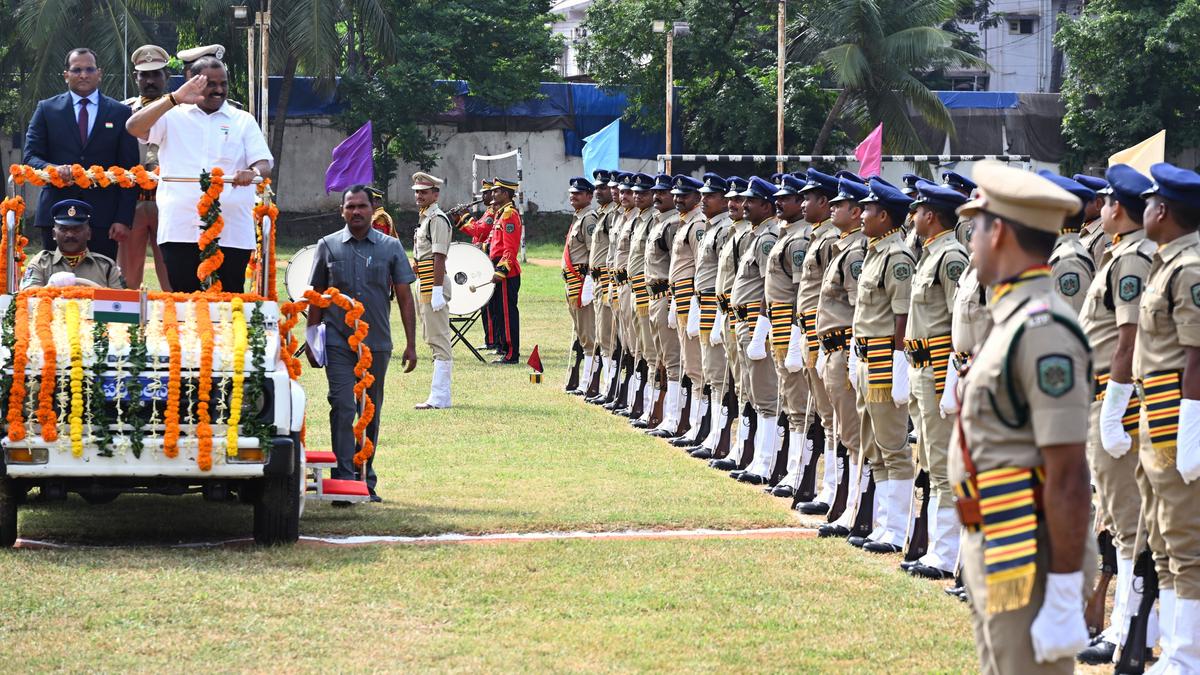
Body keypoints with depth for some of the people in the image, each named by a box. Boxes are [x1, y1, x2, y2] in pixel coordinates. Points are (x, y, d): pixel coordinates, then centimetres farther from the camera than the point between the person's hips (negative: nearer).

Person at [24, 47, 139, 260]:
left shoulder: (120, 113, 9)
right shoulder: (47, 110, 11)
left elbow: (129, 170, 5)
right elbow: (30, 157, 5)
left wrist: (123, 219, -5)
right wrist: (52, 169, -19)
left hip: (103, 218, 0)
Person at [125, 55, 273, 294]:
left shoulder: (243, 121, 13)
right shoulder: (173, 116, 10)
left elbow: (264, 163, 5)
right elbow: (134, 127, -5)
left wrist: (253, 172, -21)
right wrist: (174, 99, -15)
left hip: (231, 232, 1)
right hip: (180, 231, -1)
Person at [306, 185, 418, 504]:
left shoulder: (390, 247, 5)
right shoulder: (328, 246, 5)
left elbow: (404, 297, 6)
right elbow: (317, 297, 11)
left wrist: (410, 344, 1)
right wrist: (312, 340, 7)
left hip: (376, 343, 2)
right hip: (338, 343, -1)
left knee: (371, 413, 10)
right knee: (342, 408, -12)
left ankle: (366, 480, 21)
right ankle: (343, 479, -14)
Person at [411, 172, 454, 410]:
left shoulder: (437, 219, -13)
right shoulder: (424, 218, 18)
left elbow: (439, 257, -19)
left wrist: (437, 291, -24)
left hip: (432, 284, -11)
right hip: (425, 286, 11)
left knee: (438, 339, -9)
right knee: (435, 340, 13)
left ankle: (439, 398, -10)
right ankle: (439, 395, 17)